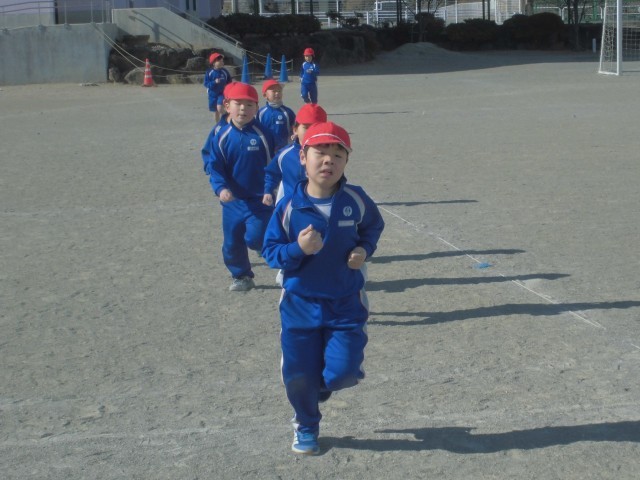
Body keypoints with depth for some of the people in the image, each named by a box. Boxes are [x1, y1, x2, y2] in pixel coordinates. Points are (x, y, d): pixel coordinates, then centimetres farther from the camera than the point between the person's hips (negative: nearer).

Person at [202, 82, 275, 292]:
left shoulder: (263, 134, -11)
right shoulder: (220, 136, -6)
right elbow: (213, 166, -7)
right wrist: (221, 188, -22)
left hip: (259, 199, -3)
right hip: (233, 200, 3)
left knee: (256, 239, -15)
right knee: (232, 243, 12)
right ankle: (242, 277, 33)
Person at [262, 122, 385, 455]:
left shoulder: (356, 200, -9)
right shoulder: (289, 206, -13)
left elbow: (374, 226, 11)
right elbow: (270, 251, -8)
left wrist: (364, 249, -8)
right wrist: (297, 249, -27)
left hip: (346, 305, 0)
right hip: (299, 305, 0)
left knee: (343, 372, -8)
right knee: (298, 375, 8)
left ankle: (318, 388, 31)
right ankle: (306, 427, 38)